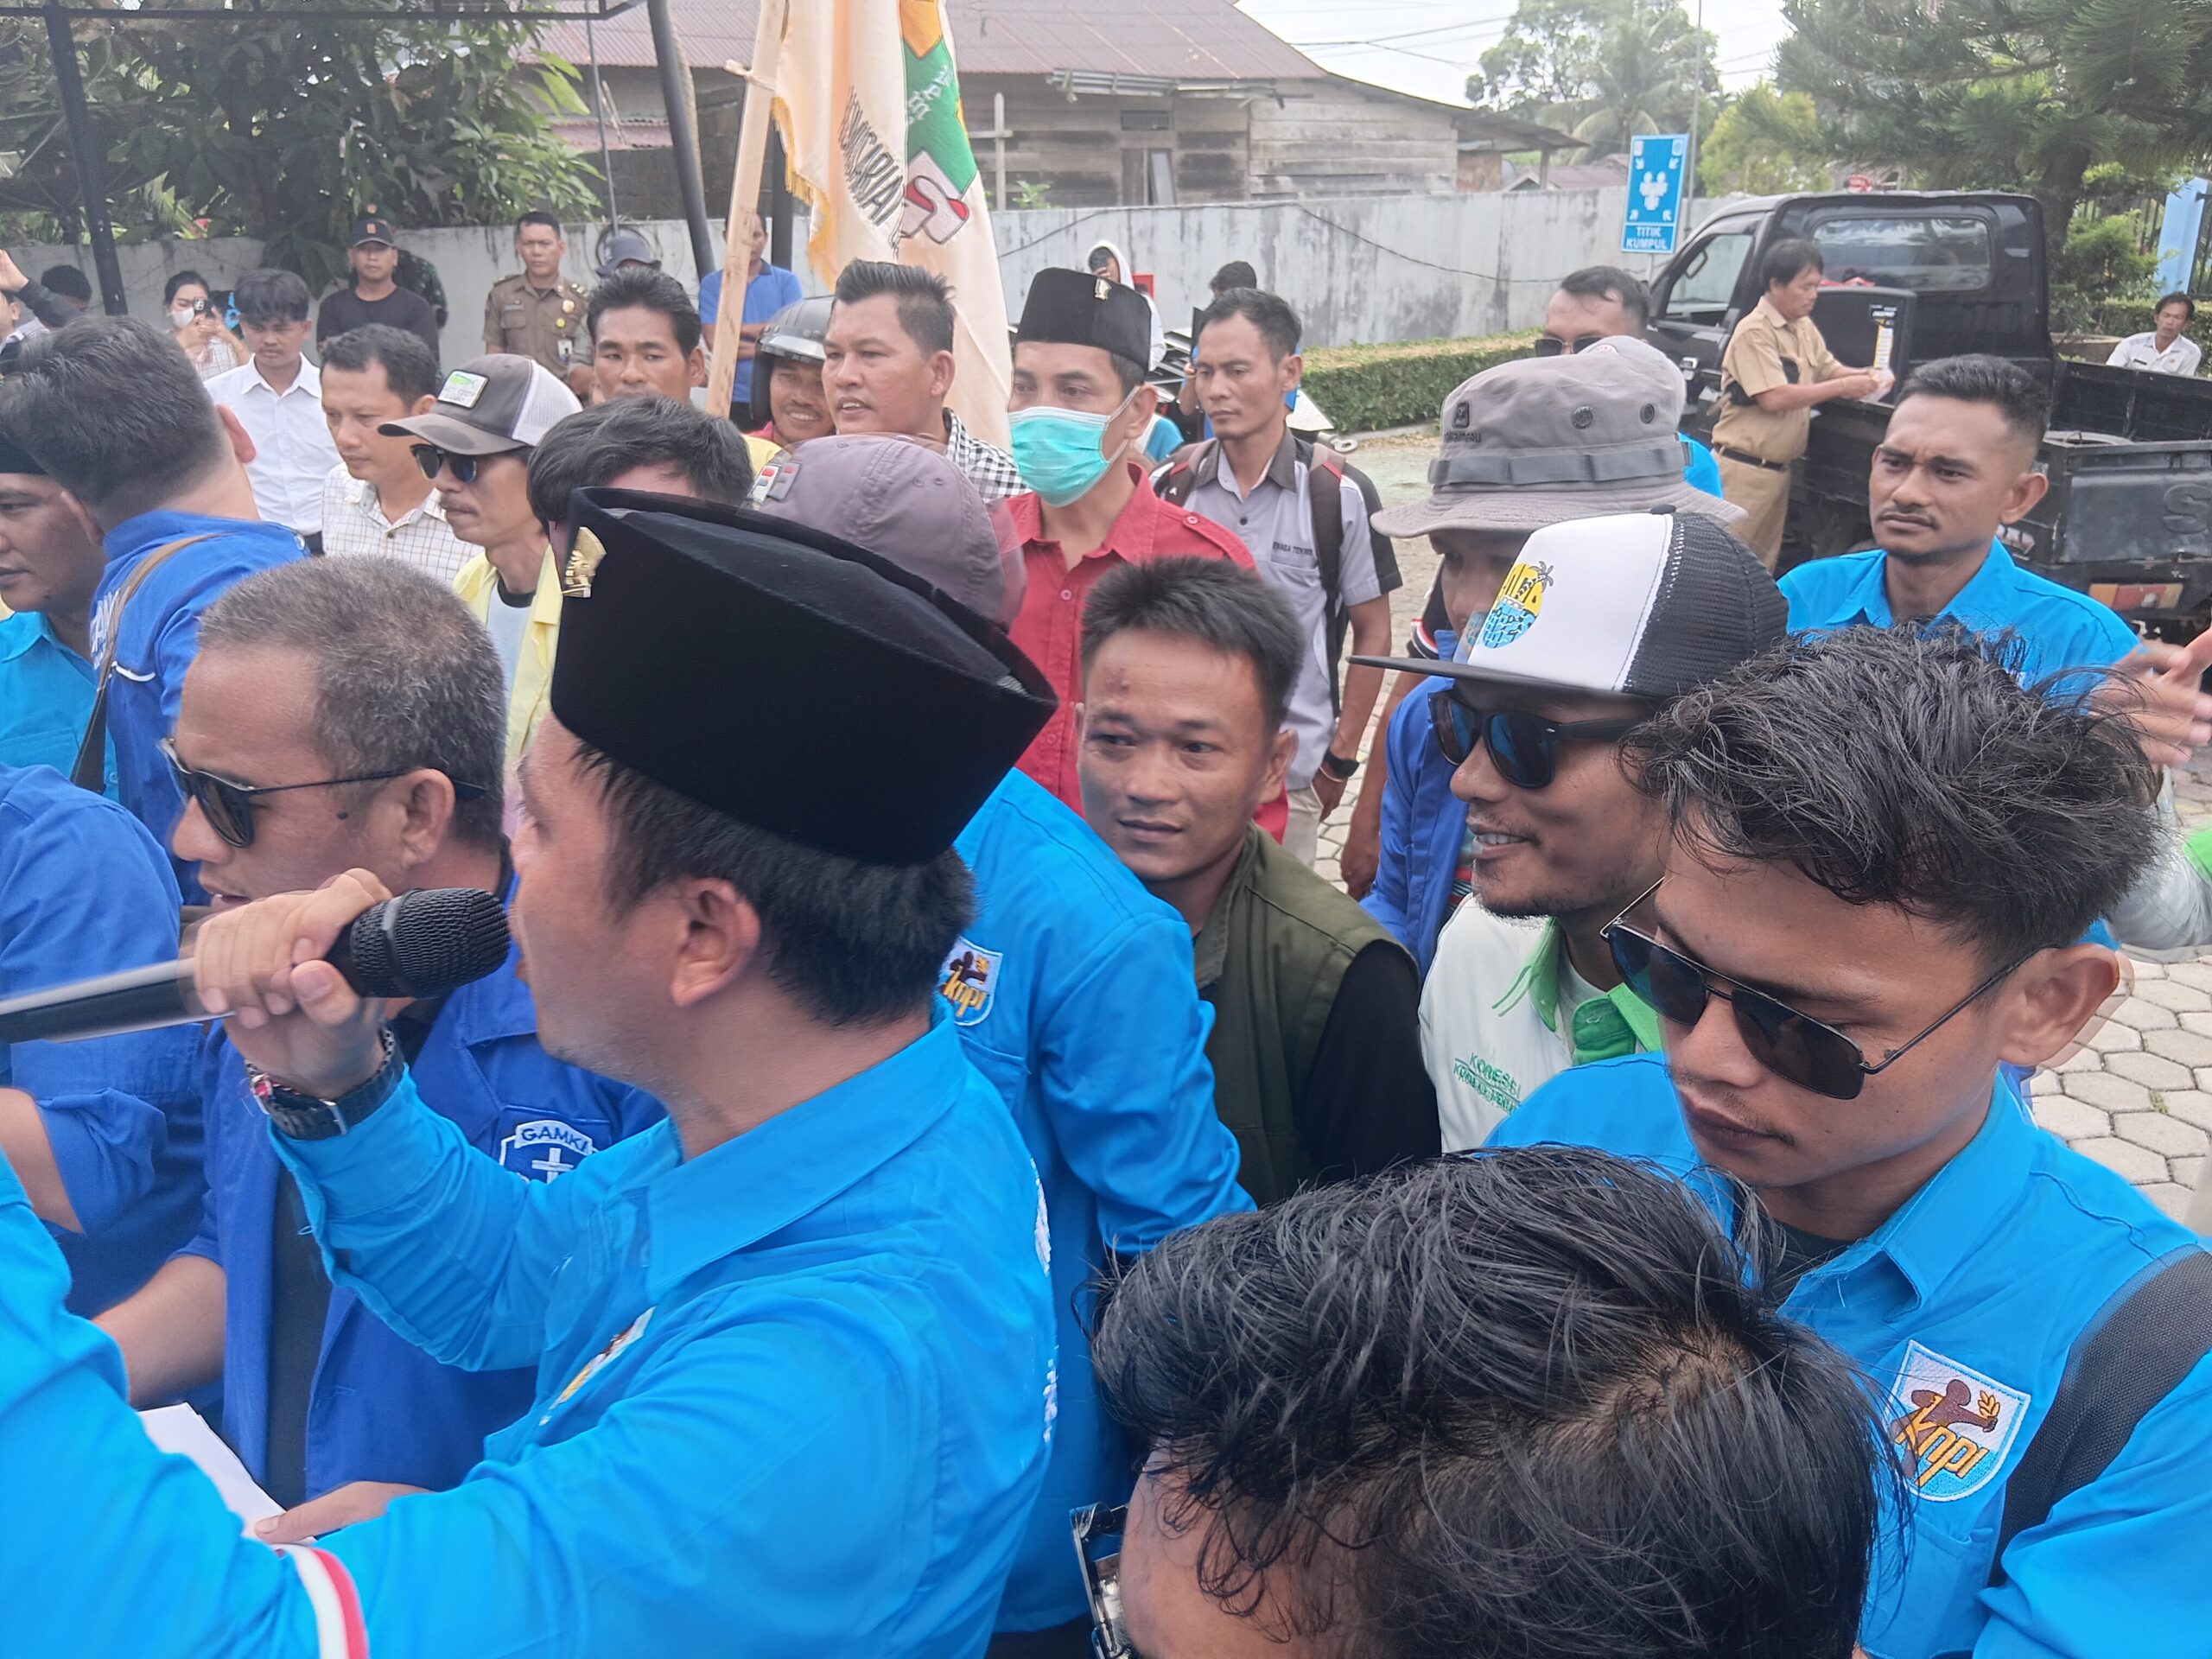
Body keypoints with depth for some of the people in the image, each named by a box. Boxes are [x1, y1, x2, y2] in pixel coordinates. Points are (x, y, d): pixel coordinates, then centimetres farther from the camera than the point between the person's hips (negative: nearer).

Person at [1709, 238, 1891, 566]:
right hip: (1744, 468, -9)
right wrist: (1845, 387, -18)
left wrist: (1866, 377, 0)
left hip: (1779, 468, 9)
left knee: (1764, 564, 13)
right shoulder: (1754, 331, -15)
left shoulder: (1805, 328, 11)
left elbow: (1828, 369, 22)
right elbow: (1773, 398, -23)